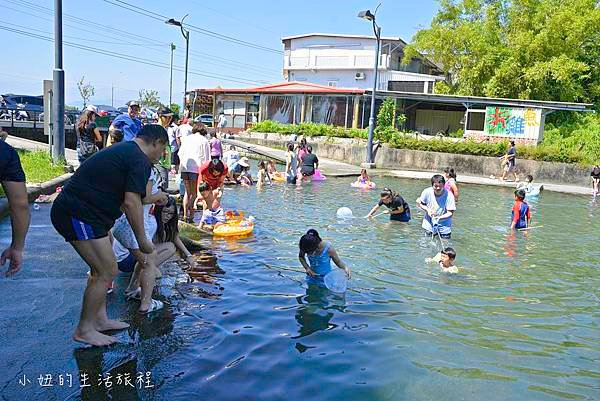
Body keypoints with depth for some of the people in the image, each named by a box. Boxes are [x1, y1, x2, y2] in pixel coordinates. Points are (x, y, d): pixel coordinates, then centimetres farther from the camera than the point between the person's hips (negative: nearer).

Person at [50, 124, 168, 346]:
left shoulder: (122, 149, 19)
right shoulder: (141, 161, -13)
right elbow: (131, 203, -19)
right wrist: (142, 240, -10)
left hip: (71, 209, 11)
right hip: (79, 215, -11)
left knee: (102, 268, 18)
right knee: (107, 272, -5)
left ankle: (100, 319, 26)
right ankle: (84, 330, 6)